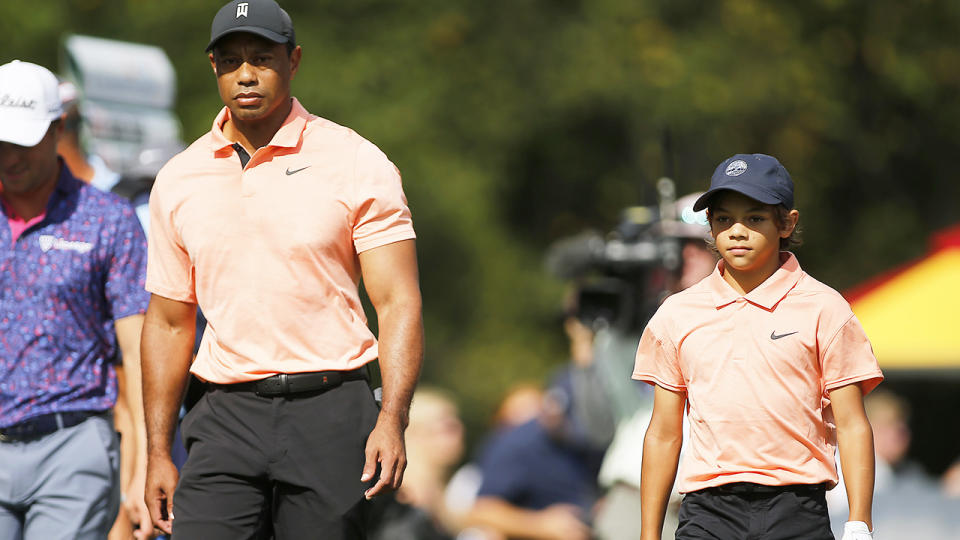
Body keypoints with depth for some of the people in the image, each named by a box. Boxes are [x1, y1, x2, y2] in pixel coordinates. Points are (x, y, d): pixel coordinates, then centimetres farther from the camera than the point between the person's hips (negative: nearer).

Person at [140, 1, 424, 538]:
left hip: (330, 413, -2)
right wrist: (159, 453, 11)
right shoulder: (179, 180, 10)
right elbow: (169, 323, 16)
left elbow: (398, 303, -5)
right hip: (226, 420, 3)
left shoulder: (359, 164, 0)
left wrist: (392, 421, -18)